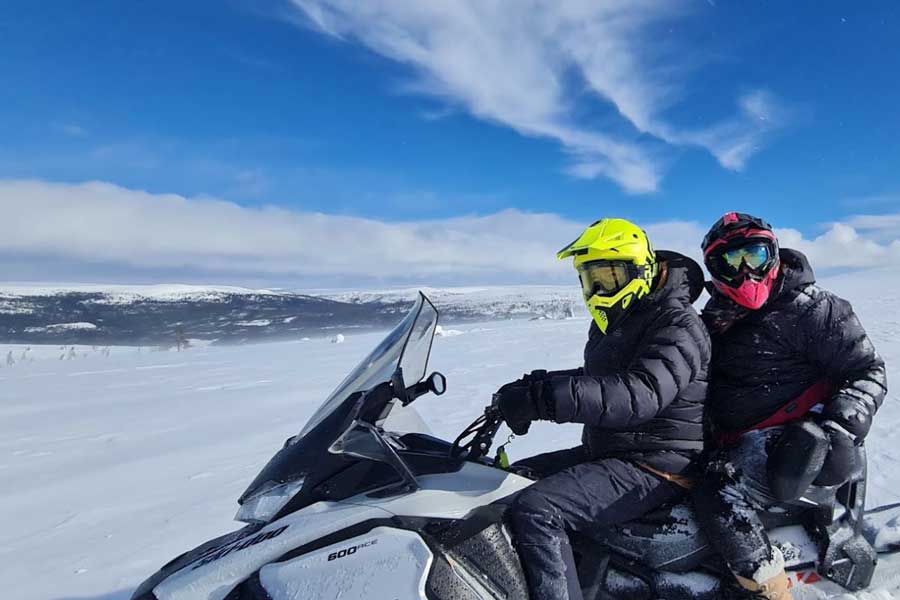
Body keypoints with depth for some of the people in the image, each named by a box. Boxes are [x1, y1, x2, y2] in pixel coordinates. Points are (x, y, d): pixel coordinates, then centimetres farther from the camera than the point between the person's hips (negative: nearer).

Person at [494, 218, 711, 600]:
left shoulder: (677, 324, -15)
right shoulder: (611, 323, 15)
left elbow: (639, 395, -31)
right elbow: (594, 381, 19)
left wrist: (544, 397, -41)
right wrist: (531, 391, -1)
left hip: (652, 467, -10)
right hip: (606, 451, 10)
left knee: (534, 510, -26)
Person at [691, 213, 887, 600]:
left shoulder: (811, 308, -5)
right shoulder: (715, 317, 12)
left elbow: (867, 372, -5)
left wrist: (838, 428, -21)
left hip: (784, 438, -8)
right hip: (729, 441, 8)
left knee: (718, 495, -29)